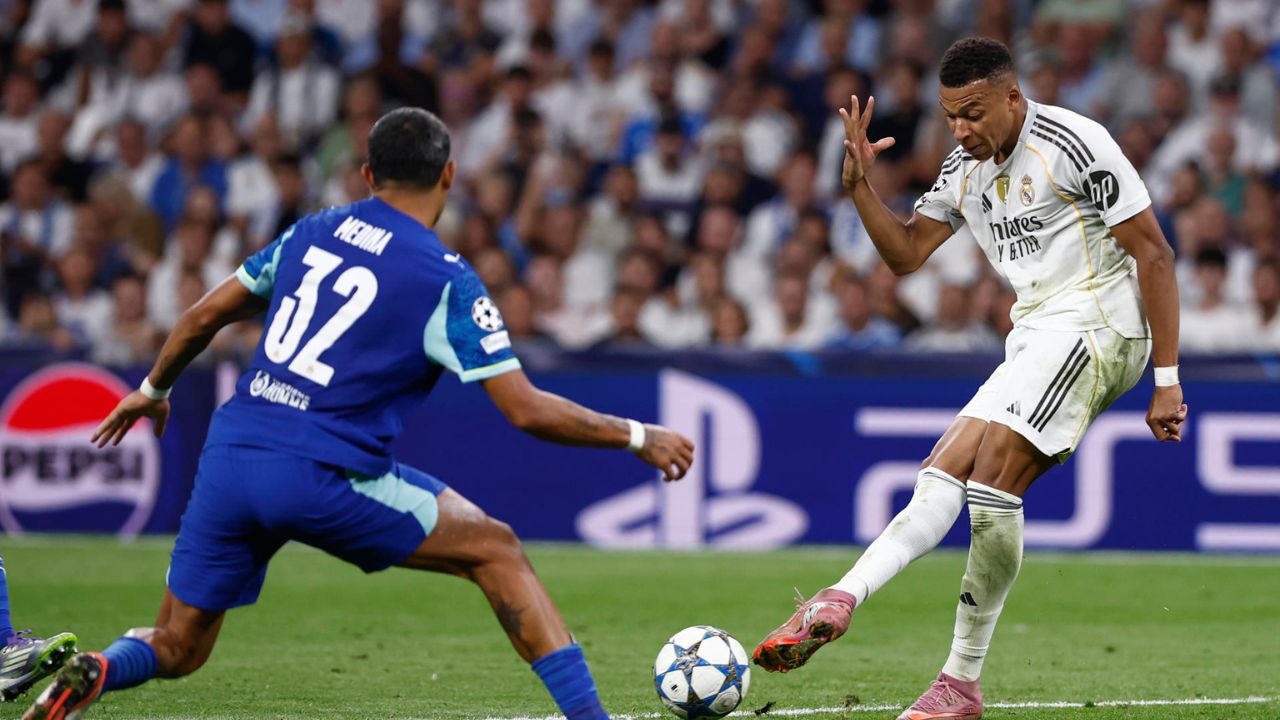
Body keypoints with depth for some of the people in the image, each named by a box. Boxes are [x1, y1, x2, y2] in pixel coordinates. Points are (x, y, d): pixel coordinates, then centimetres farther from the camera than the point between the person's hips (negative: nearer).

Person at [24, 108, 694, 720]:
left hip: (229, 458, 5)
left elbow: (204, 316, 22)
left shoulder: (312, 232, 14)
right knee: (494, 548, 10)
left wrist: (151, 391, 39)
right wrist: (638, 437, 6)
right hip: (325, 479, -5)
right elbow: (526, 410, -5)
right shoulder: (446, 281, -2)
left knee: (174, 650, 17)